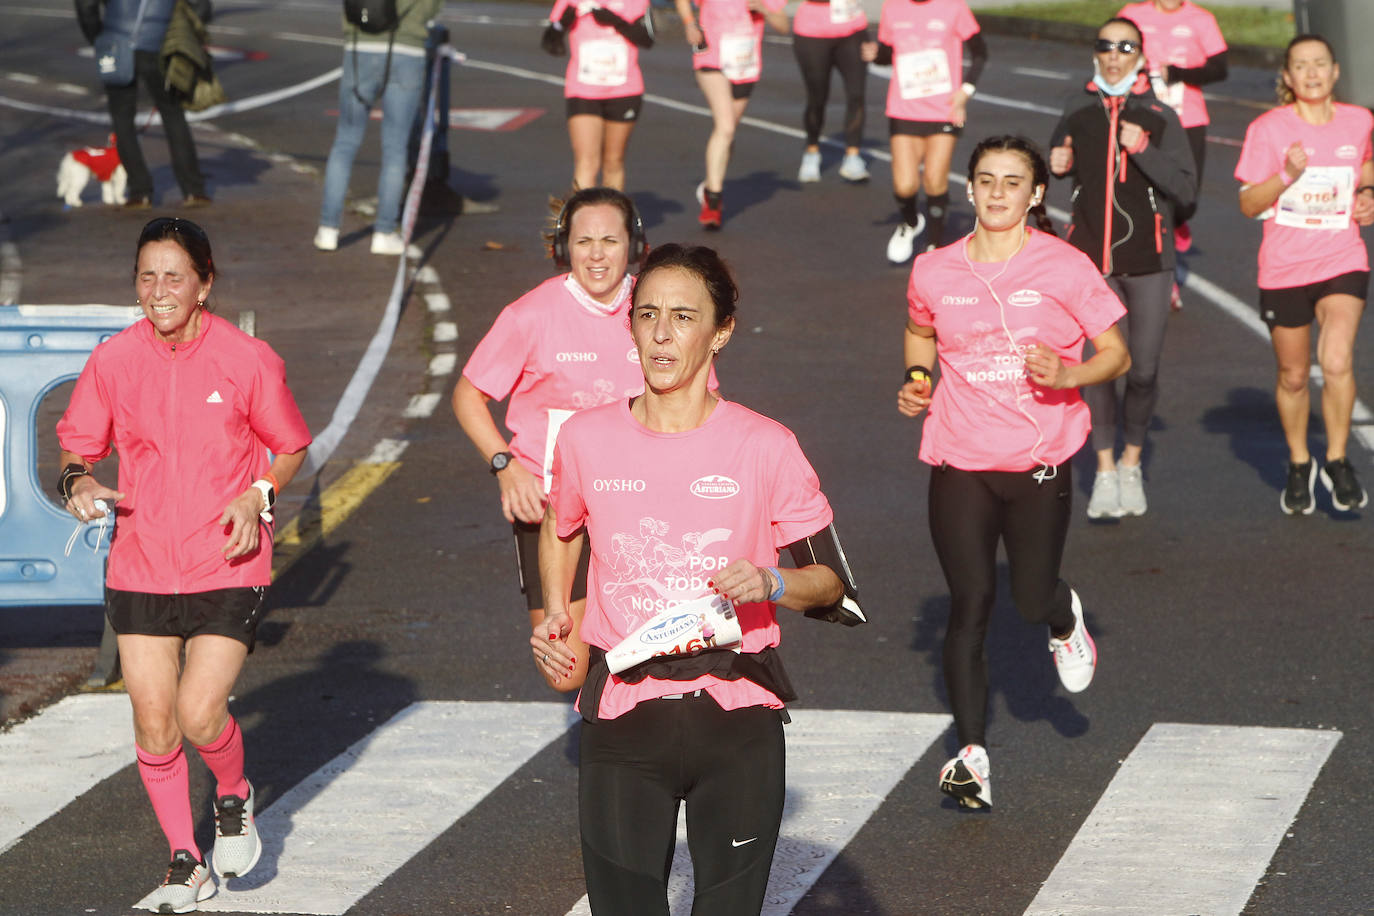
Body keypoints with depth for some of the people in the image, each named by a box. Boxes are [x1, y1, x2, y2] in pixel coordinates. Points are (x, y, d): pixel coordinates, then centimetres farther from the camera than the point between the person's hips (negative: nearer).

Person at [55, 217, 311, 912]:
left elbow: (291, 447, 6)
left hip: (228, 564, -3)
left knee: (199, 715, -14)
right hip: (141, 564, 3)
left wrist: (257, 496, -12)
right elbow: (78, 445, 10)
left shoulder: (246, 359, -6)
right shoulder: (113, 361, -1)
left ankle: (235, 796, 21)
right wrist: (78, 481, -12)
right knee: (152, 720, 2)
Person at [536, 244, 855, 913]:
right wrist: (555, 616, 12)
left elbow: (831, 581, 4)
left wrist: (773, 583, -15)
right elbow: (561, 528, 25)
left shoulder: (765, 447, -3)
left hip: (737, 714, -1)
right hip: (622, 714, 1)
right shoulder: (587, 438, 2)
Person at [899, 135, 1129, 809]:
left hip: (1042, 461, -1)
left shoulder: (1065, 268, -6)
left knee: (1033, 599, 1)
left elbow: (1116, 354, -1)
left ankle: (1065, 621, 41)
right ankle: (972, 754, -3)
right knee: (970, 604, -6)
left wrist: (1068, 374, -21)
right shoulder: (934, 272, 2)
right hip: (960, 464, 1)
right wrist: (916, 380, 3)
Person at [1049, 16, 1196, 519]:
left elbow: (1186, 189, -9)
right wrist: (1057, 165, 0)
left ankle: (1131, 464, 21)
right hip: (1091, 258, 1)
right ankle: (1104, 471, 5)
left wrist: (1143, 151, -21)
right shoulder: (1077, 113, 5)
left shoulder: (1160, 117, -1)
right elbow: (1060, 158, 23)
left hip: (1148, 262, -1)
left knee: (1143, 371, 1)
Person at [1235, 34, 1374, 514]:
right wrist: (1288, 174, -23)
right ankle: (1299, 465, 34)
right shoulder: (1268, 129, -7)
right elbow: (1249, 204, -6)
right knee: (1293, 376, 11)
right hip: (1284, 269, 0)